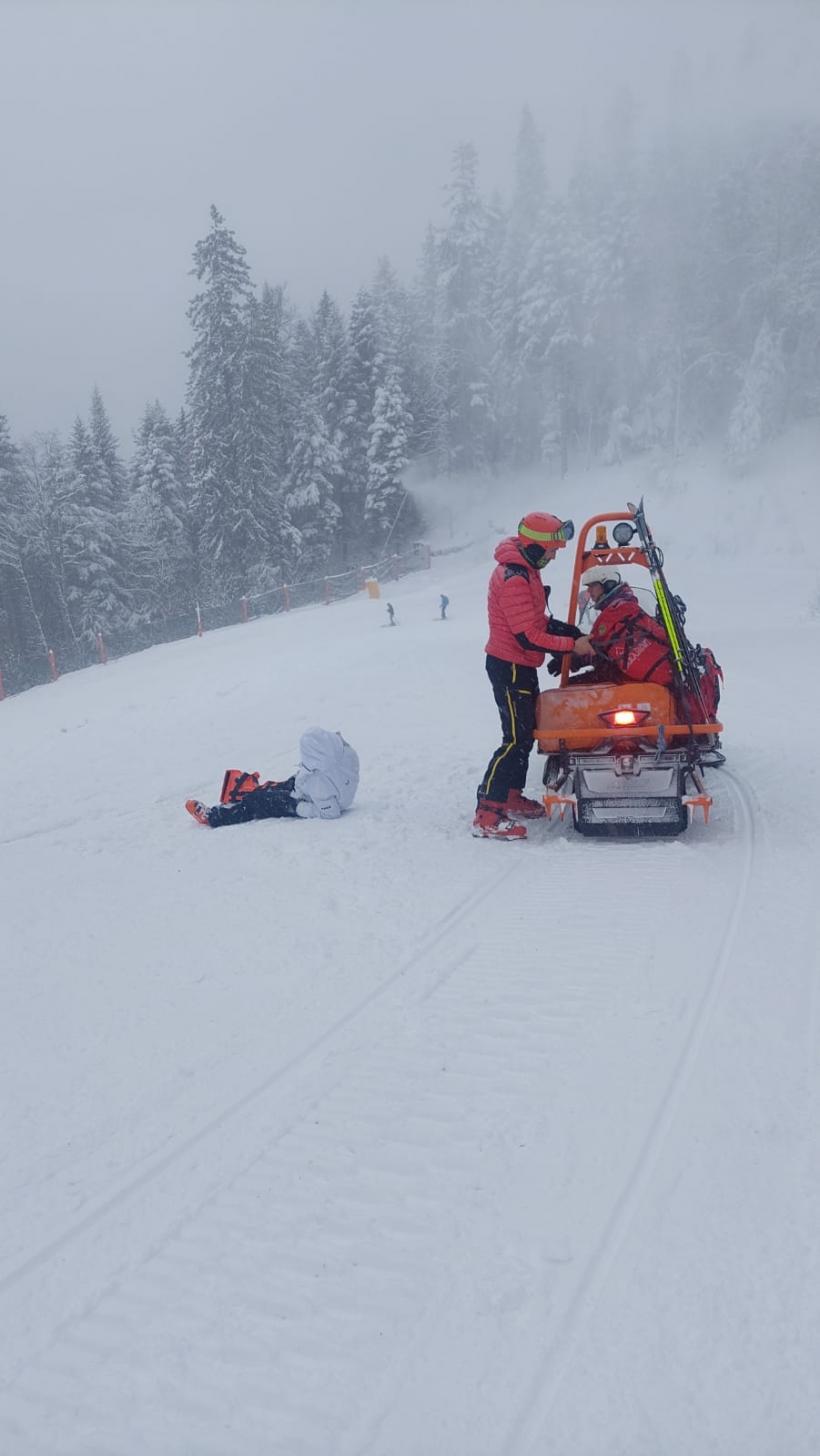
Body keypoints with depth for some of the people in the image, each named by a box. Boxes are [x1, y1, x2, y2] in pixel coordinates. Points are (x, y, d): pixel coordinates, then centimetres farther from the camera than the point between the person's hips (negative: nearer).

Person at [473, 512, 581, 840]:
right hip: (510, 667, -10)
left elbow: (537, 620, 18)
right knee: (516, 739, -12)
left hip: (520, 665, 10)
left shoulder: (525, 570, 10)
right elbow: (529, 638, -25)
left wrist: (572, 632, 5)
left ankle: (512, 797, 30)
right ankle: (486, 816, -11)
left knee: (526, 733, 18)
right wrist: (572, 645, -20)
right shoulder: (514, 580, -23)